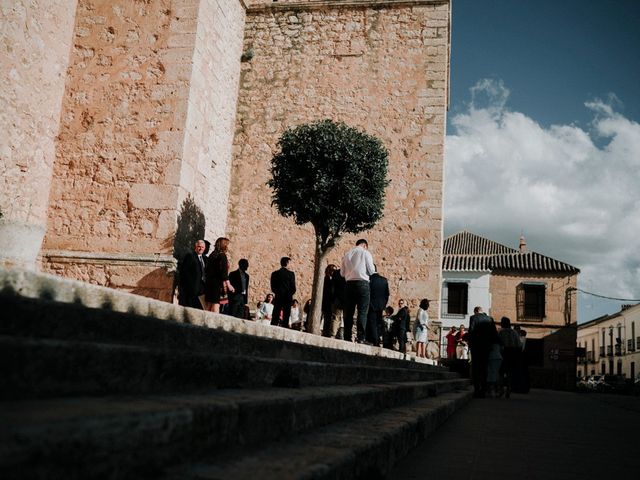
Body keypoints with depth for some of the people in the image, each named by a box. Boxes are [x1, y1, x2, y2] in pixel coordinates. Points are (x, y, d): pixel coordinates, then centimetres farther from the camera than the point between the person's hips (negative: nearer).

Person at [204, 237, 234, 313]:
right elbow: (224, 272, -16)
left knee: (209, 305, 9)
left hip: (209, 282, 8)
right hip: (218, 283, -8)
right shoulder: (222, 255, -9)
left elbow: (207, 270, 16)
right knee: (216, 304, -9)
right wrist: (228, 285, -13)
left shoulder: (212, 255, 13)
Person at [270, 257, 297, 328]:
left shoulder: (274, 274, 1)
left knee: (275, 317, 5)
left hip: (278, 297, 2)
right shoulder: (291, 274, -7)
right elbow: (293, 288, -8)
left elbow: (273, 287, 3)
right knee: (286, 316, 2)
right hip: (288, 298, -2)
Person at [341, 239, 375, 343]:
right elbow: (371, 270, -2)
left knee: (348, 312, 5)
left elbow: (342, 272, 14)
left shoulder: (347, 254, 15)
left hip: (349, 283, 5)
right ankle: (360, 337, -11)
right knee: (362, 312, -5)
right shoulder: (365, 252, 2)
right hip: (362, 283, -4)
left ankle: (347, 337, 4)